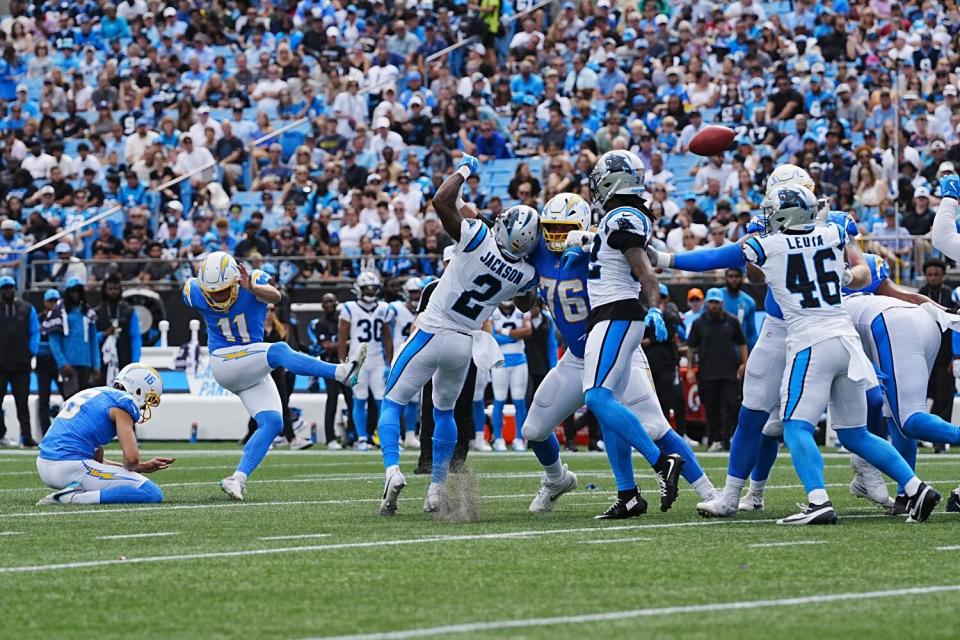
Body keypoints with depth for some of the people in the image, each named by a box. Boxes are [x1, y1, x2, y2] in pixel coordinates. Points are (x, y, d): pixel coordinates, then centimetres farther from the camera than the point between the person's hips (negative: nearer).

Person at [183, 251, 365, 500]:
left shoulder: (254, 281, -16)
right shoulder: (195, 293, -12)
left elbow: (275, 296, -40)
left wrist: (252, 289, -61)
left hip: (254, 371, 3)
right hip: (224, 362, -3)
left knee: (272, 423, -11)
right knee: (278, 351, -28)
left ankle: (237, 479, -10)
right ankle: (342, 372, -40)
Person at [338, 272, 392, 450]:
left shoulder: (383, 309, 10)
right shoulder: (349, 309, -2)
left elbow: (387, 339, 13)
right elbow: (342, 339, -2)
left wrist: (389, 363, 9)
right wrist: (343, 364, -7)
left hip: (378, 361, 3)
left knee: (382, 400, -3)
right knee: (360, 401, 0)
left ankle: (385, 437, 3)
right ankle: (361, 439, 5)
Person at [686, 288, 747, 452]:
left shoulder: (731, 321, 7)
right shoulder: (699, 323, 6)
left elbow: (742, 343, 14)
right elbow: (691, 347, 8)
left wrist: (744, 363, 1)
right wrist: (690, 369, 0)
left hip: (730, 372, 0)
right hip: (707, 374, 0)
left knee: (730, 406, -8)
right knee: (711, 408, 2)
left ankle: (725, 439, -5)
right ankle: (715, 440, 6)